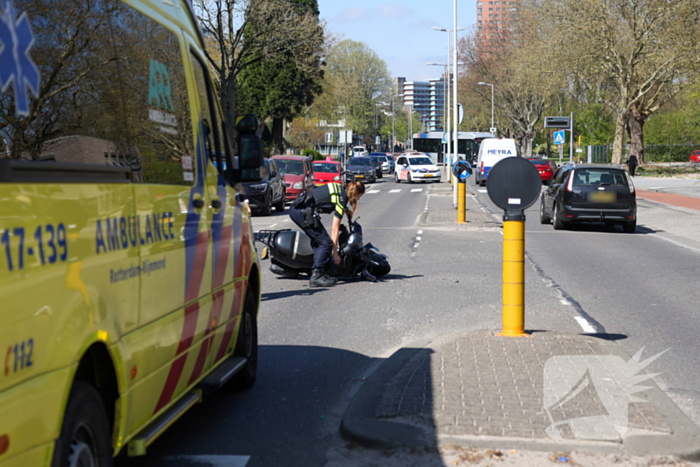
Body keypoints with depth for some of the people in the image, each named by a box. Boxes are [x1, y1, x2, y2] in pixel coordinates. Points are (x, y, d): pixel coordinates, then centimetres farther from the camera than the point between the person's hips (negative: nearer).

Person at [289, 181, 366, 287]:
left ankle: (320, 273, 15)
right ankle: (316, 277, -9)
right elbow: (335, 229, -5)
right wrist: (335, 253, 1)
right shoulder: (341, 200, -6)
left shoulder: (340, 189, 15)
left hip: (294, 208, 10)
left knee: (317, 241, 16)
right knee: (325, 242, -7)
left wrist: (346, 209, 26)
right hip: (303, 211, -10)